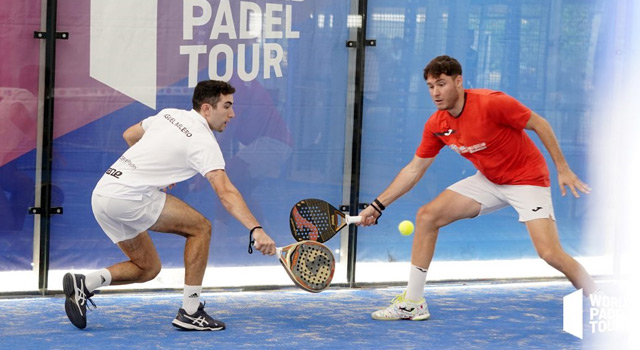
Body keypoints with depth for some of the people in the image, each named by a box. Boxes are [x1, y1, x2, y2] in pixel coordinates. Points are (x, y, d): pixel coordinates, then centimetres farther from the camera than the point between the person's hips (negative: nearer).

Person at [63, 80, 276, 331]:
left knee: (148, 268, 17)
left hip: (101, 193, 9)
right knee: (200, 227, -3)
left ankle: (83, 284, 2)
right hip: (128, 196, -9)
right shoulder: (204, 142, -10)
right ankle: (190, 313, -5)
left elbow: (129, 136, 30)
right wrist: (257, 231, -32)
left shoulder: (169, 114, 15)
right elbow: (226, 193, -23)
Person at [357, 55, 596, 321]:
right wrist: (377, 205, -1)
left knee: (550, 253, -23)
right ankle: (412, 303, 5)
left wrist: (563, 169, -16)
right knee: (426, 216, -3)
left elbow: (539, 124, -15)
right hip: (488, 181, 7)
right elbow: (414, 169, 3)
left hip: (528, 179, -6)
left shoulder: (491, 103, -26)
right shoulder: (436, 125, -6)